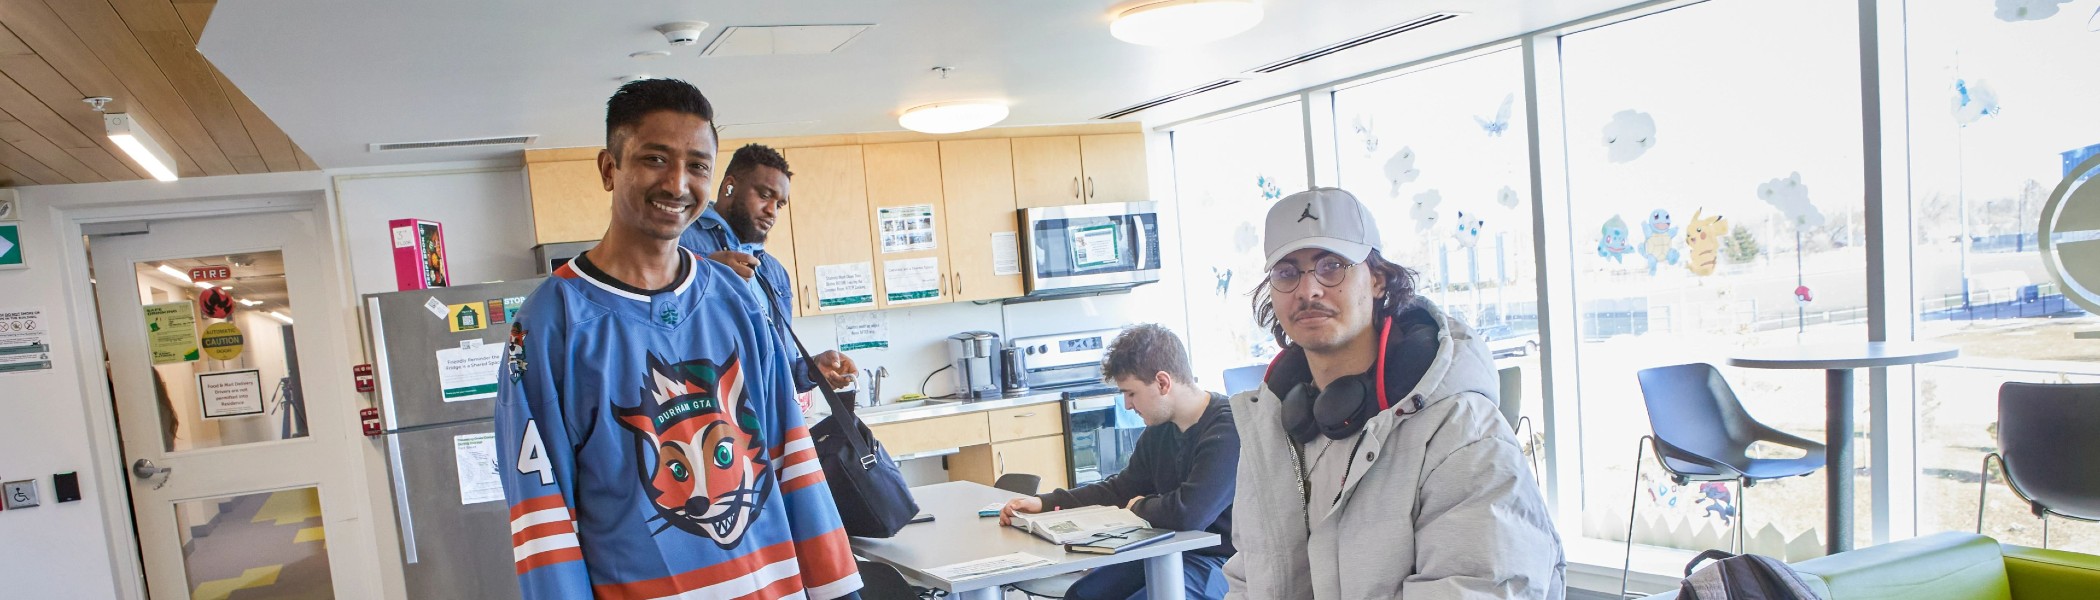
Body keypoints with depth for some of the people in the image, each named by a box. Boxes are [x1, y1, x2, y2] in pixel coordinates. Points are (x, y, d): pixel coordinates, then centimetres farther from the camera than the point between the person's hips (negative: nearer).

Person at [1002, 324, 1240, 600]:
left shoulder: (1228, 429, -23)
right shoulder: (1160, 429, 7)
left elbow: (1188, 513, -32)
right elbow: (1121, 488, 19)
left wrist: (1140, 507, -9)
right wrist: (1045, 503, 9)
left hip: (1219, 562, -9)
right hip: (1168, 551, 9)